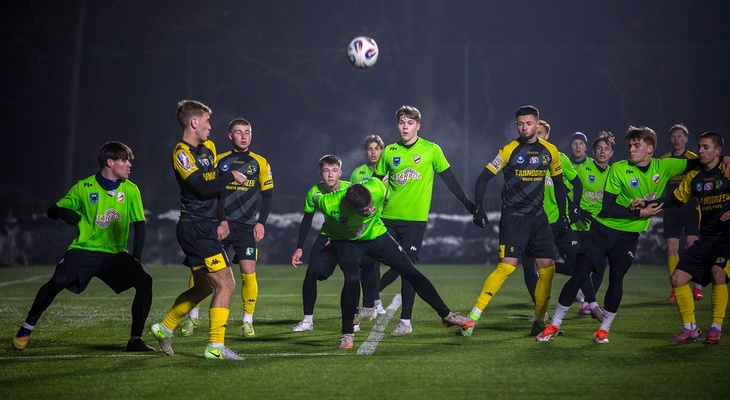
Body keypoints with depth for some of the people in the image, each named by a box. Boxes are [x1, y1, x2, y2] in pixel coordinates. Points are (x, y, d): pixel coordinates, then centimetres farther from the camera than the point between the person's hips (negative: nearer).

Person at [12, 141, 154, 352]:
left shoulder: (130, 190, 2)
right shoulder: (84, 187, -1)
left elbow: (139, 225, 5)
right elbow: (52, 211, 5)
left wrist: (135, 258, -7)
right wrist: (61, 211, -20)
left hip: (116, 254, 2)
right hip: (84, 249, -2)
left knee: (144, 280, -20)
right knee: (57, 282, -26)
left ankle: (135, 339, -10)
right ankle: (26, 329, -5)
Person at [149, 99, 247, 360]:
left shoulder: (208, 148, 15)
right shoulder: (181, 153, -13)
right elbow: (203, 188, -22)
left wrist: (222, 219, 13)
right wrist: (231, 176, -8)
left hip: (206, 227, 10)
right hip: (196, 229, -10)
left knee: (203, 287, 18)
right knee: (226, 283, -12)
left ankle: (164, 328, 31)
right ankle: (215, 346, -8)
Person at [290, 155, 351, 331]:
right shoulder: (314, 192, -14)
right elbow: (307, 220, 0)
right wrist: (299, 248, -2)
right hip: (327, 236, 3)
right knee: (310, 275, -9)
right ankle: (308, 320, 4)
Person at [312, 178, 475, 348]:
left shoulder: (378, 189, -33)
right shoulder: (330, 204, -37)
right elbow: (315, 197, -11)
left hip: (376, 234, 3)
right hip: (346, 241, -3)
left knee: (412, 273, 3)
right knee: (352, 279, -27)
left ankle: (446, 315, 18)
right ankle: (347, 334, -10)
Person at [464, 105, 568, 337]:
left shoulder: (550, 151, 4)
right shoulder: (509, 150, -7)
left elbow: (558, 184, 16)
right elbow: (483, 178, -5)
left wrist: (562, 216, 13)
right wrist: (478, 208, -16)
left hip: (538, 216, 5)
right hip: (513, 217, -5)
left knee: (547, 268, 0)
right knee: (507, 266, -16)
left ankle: (539, 321, 12)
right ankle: (474, 315, -10)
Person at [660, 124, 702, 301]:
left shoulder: (694, 159, 2)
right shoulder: (663, 161, 10)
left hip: (691, 208, -3)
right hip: (671, 210, 3)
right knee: (672, 248, -3)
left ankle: (697, 288, -5)